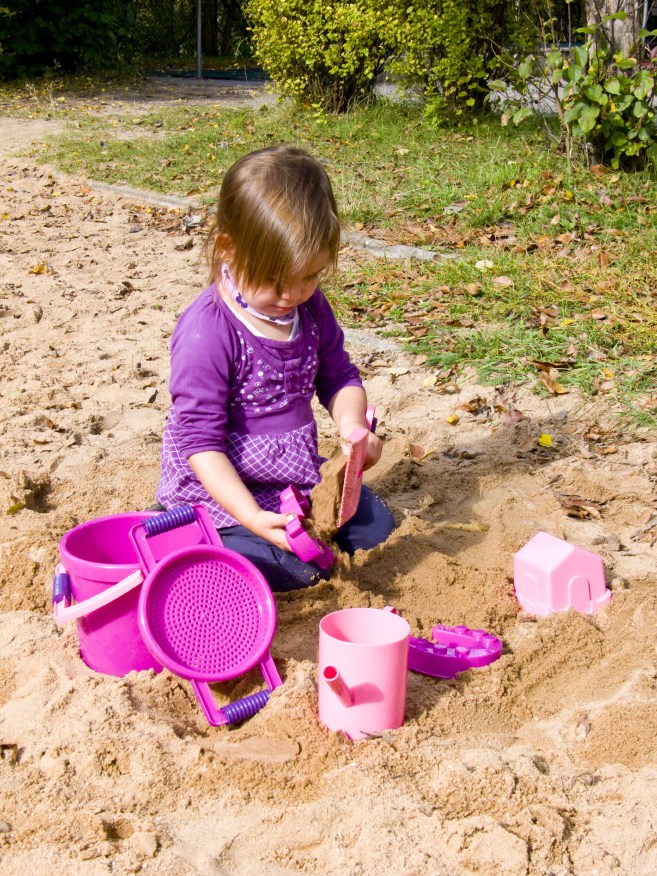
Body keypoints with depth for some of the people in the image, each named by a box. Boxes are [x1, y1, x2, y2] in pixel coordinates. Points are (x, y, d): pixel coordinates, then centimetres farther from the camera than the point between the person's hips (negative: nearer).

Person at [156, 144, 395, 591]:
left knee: (375, 523, 3)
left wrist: (352, 426, -12)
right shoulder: (207, 332, -24)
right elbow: (199, 438, -23)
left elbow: (339, 376, 12)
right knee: (302, 569, -21)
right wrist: (251, 515, -32)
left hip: (297, 477, 7)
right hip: (223, 489, -7)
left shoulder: (311, 308, -2)